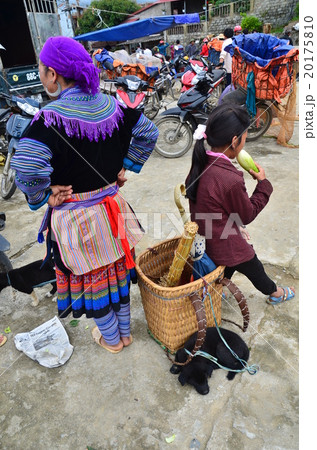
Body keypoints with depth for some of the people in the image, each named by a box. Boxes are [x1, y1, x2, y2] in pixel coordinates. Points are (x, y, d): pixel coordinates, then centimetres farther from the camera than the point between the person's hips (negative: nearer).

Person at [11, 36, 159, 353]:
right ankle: (124, 331, 45)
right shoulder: (111, 106, -3)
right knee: (117, 270, 23)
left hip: (74, 218, -5)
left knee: (91, 279, 17)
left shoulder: (50, 117, -22)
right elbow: (148, 132, 8)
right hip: (112, 207, 6)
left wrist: (41, 197, -15)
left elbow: (26, 167, -34)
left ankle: (110, 339, 41)